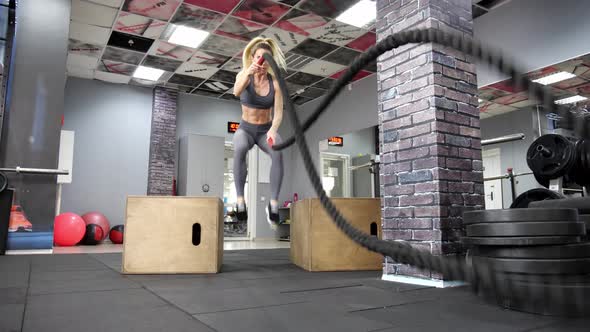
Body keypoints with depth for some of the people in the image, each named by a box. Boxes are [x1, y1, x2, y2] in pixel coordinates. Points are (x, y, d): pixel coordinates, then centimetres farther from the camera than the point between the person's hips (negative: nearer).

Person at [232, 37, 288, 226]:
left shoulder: (275, 82, -9)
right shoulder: (243, 75, -11)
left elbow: (278, 113, -17)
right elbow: (236, 92, -35)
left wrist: (273, 130, -39)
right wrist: (248, 72, -53)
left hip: (266, 131, 1)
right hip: (245, 130, -1)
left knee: (278, 153, -35)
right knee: (239, 149, -39)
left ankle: (273, 204, -31)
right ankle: (240, 201, -35)